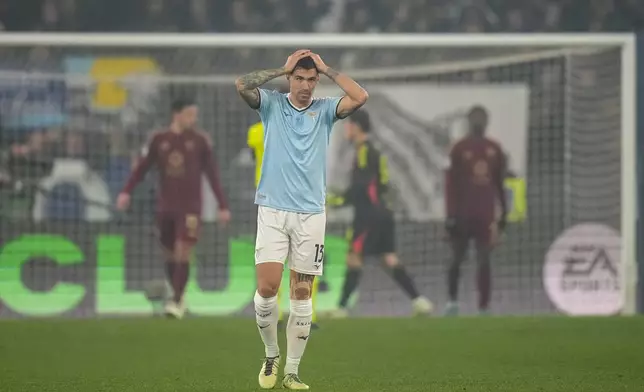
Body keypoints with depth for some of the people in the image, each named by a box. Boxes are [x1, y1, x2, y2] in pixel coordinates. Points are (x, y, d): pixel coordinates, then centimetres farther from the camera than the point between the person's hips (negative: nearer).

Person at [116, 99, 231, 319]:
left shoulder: (200, 141, 0)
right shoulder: (159, 140, 4)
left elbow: (213, 174, 3)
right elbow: (143, 167, 8)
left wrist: (223, 206, 2)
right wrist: (126, 192, -2)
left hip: (190, 207, -2)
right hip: (165, 206, 2)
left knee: (183, 253, -12)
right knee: (170, 255, 7)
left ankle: (176, 302, -12)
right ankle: (178, 299, 21)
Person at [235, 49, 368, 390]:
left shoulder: (325, 110, 6)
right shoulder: (272, 105, 4)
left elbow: (360, 97, -10)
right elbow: (242, 85, -13)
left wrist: (326, 68, -4)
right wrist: (282, 69, -7)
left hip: (311, 213, 1)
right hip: (272, 210, -1)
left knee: (302, 294, 2)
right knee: (267, 287, -12)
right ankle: (271, 354, 12)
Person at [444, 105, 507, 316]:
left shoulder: (494, 150, 8)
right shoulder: (460, 149, -2)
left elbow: (499, 183, 14)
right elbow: (451, 183, -4)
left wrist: (503, 213, 12)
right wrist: (451, 215, -10)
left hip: (486, 215, 2)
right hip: (463, 215, -2)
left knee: (484, 262, -1)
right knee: (457, 259, 5)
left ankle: (483, 307, -1)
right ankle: (452, 301, 20)